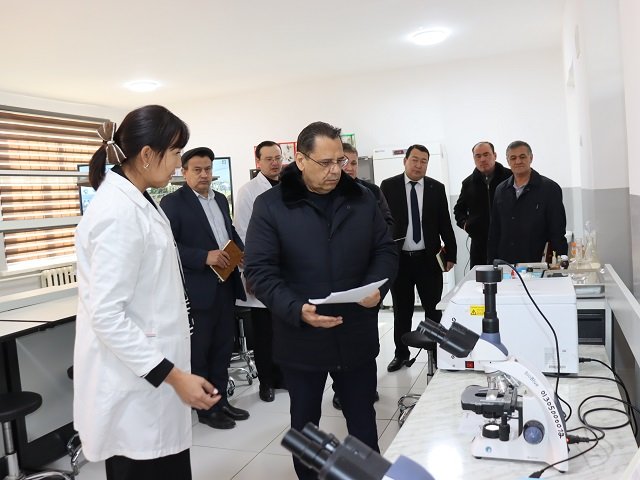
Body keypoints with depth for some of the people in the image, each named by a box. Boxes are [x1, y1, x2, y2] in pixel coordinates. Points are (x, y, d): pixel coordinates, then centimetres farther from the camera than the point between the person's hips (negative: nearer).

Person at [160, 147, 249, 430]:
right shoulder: (172, 202, -8)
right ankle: (206, 408, 20)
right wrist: (204, 257, -23)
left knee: (223, 348, 16)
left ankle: (221, 400, 30)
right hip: (197, 290, -7)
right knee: (198, 351, 7)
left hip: (225, 286, 7)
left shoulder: (220, 199, 14)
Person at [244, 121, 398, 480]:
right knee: (305, 422, 18)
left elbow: (386, 251, 8)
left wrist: (377, 287, -13)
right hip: (301, 338, -2)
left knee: (363, 418, 18)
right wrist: (295, 309, -26)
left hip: (357, 335, 3)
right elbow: (260, 271, -11)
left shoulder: (363, 199, 2)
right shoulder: (271, 206, -8)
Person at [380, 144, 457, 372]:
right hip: (398, 258, 0)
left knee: (434, 308, 6)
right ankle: (401, 353, 24)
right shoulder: (388, 186, -1)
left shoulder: (437, 188, 3)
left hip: (428, 258, 1)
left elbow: (445, 224, 5)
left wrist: (450, 254, 3)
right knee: (401, 309, 11)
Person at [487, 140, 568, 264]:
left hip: (537, 263, -3)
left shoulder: (550, 189, -2)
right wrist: (492, 262, 7)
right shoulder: (501, 190, 11)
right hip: (505, 265, 4)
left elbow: (558, 233, -3)